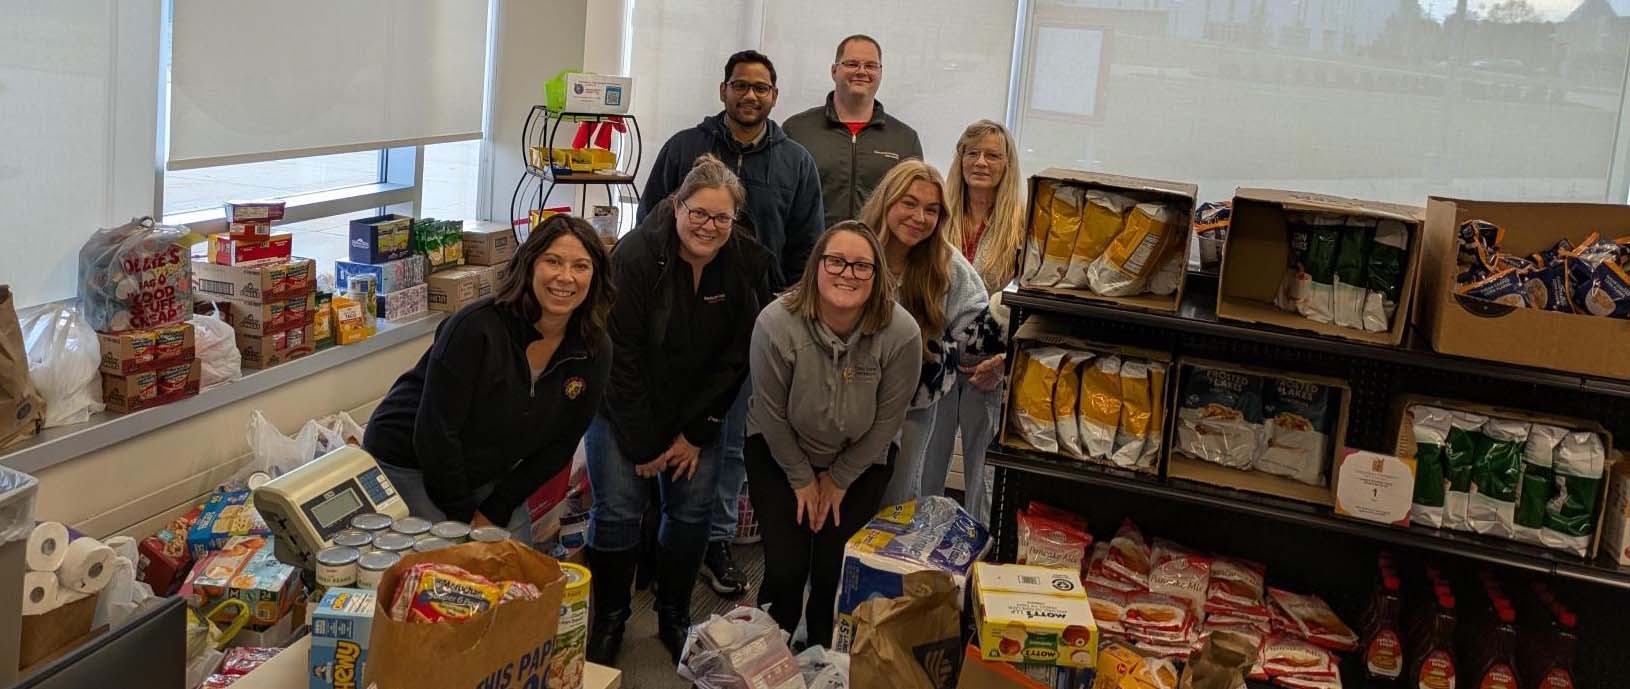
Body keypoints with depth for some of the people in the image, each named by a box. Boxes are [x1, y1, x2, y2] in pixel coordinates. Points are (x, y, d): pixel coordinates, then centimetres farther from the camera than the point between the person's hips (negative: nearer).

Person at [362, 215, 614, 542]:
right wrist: (463, 515, -16)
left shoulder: (594, 353, -10)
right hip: (407, 464, -5)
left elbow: (560, 444, -2)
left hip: (490, 476, 5)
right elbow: (435, 432, -23)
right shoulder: (476, 328, -26)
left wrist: (495, 512, -7)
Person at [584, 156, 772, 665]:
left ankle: (674, 617, 22)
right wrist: (642, 444, -17)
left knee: (692, 511, 2)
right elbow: (622, 356, -20)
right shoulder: (636, 256, -22)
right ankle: (609, 619, 14)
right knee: (617, 509, -6)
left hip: (696, 411, 3)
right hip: (624, 407, -3)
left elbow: (735, 358, -6)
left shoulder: (748, 265, -12)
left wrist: (696, 434, -8)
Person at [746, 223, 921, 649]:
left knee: (833, 569, -4)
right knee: (785, 568, -8)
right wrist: (802, 479, -4)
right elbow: (772, 414, -13)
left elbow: (886, 422, -11)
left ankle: (823, 656, 27)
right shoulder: (776, 324, -28)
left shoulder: (901, 334, -25)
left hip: (860, 458, 1)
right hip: (780, 450, -1)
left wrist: (839, 480, -3)